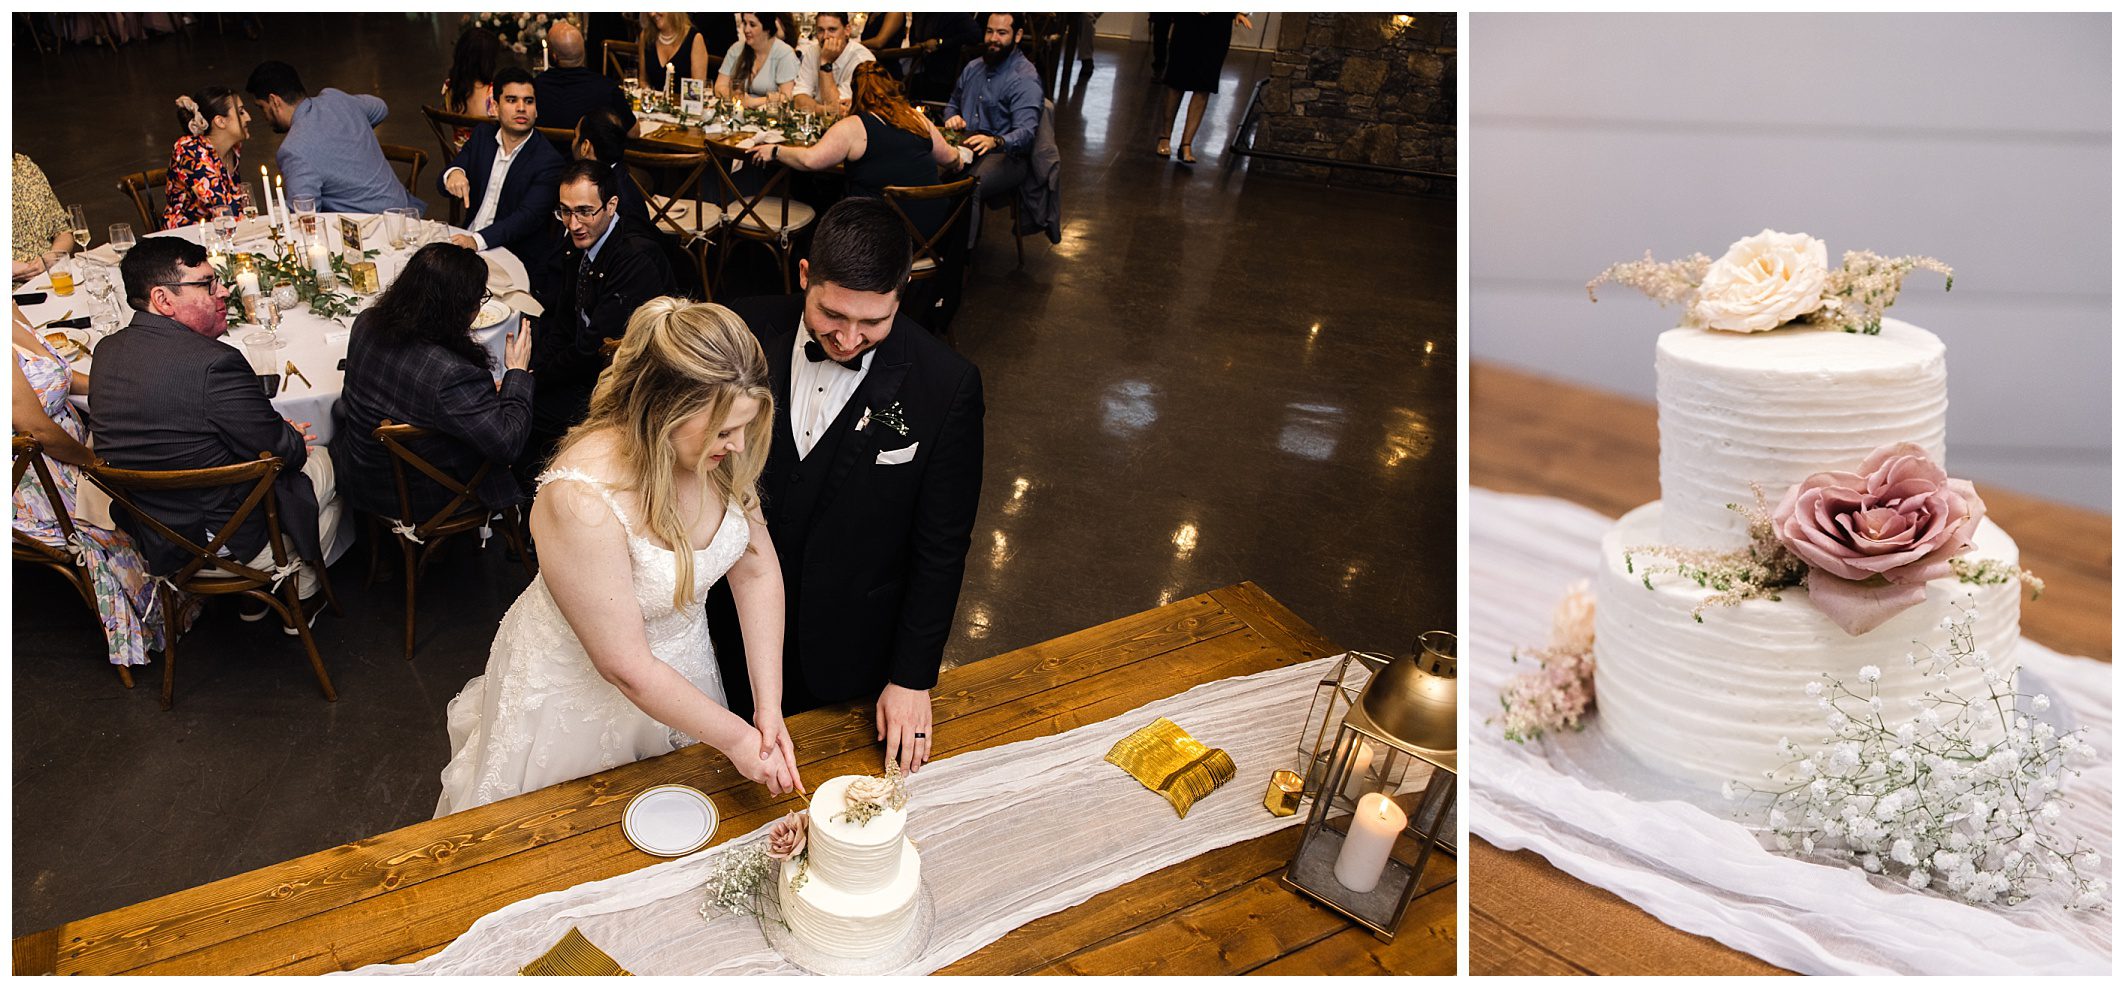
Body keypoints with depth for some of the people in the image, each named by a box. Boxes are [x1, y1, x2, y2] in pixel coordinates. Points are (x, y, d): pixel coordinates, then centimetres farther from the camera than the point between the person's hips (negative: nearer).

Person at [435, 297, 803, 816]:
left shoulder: (718, 452, -20)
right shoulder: (580, 500, -38)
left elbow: (756, 569, -10)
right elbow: (626, 667, -30)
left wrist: (770, 708, -16)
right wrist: (735, 738, -22)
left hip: (678, 665, 5)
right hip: (578, 690, -5)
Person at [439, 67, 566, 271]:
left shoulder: (549, 161, -11)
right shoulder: (482, 135, 8)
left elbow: (528, 217, -20)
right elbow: (443, 185, 5)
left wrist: (477, 240, -34)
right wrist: (453, 173, -21)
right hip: (468, 241, 6)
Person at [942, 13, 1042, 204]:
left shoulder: (1025, 78, -7)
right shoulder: (973, 67, 18)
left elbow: (1025, 133, -20)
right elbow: (953, 104, 33)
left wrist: (995, 141, -40)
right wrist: (952, 117, 7)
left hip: (1004, 153, -6)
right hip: (966, 148, 6)